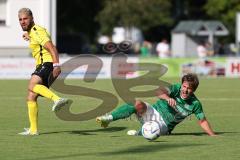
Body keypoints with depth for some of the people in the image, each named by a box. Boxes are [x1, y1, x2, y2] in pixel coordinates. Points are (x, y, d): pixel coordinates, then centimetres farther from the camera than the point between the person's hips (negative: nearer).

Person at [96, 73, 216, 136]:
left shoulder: (195, 104, -5)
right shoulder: (176, 88, -8)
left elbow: (202, 121, 5)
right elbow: (160, 92, -26)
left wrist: (213, 135, -6)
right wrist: (167, 97, -48)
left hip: (164, 125, -1)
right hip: (154, 112, 1)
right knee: (138, 104, -30)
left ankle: (139, 134, -15)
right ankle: (109, 118, -32)